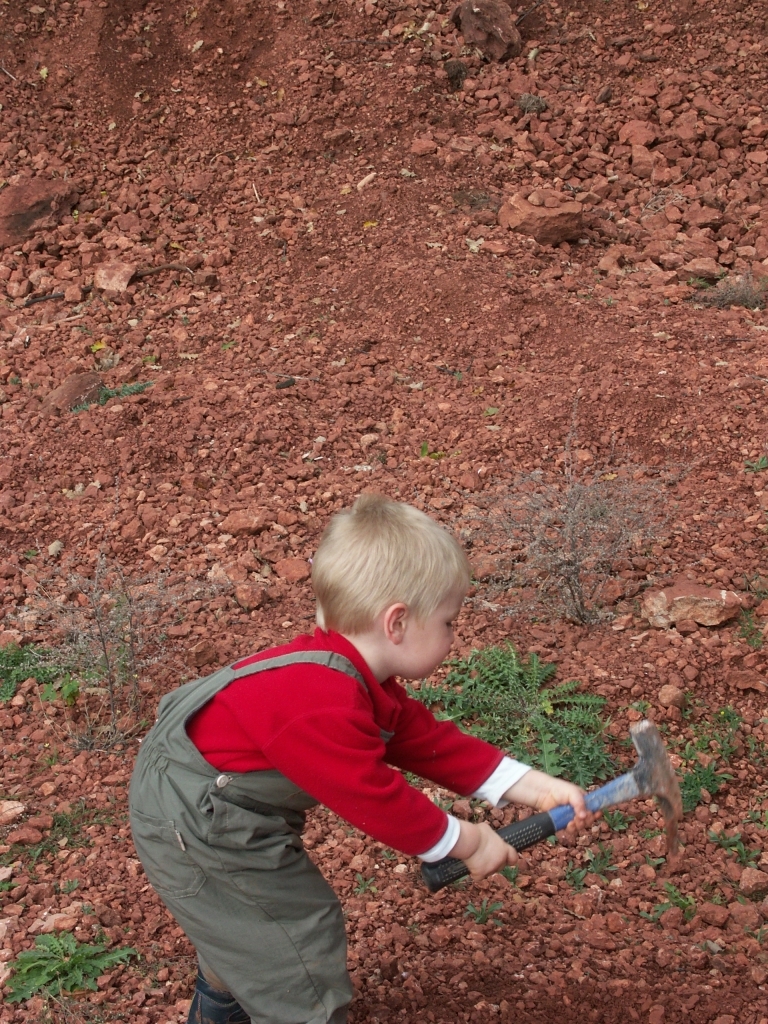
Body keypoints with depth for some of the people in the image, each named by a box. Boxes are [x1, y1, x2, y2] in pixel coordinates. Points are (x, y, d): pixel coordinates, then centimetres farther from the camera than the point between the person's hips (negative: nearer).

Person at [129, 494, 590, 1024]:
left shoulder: (356, 681, -2)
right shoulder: (324, 711, -35)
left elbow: (428, 741, 1)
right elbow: (379, 801, -27)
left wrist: (534, 786, -1)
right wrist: (466, 842, -13)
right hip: (197, 831, -10)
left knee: (241, 929, 35)